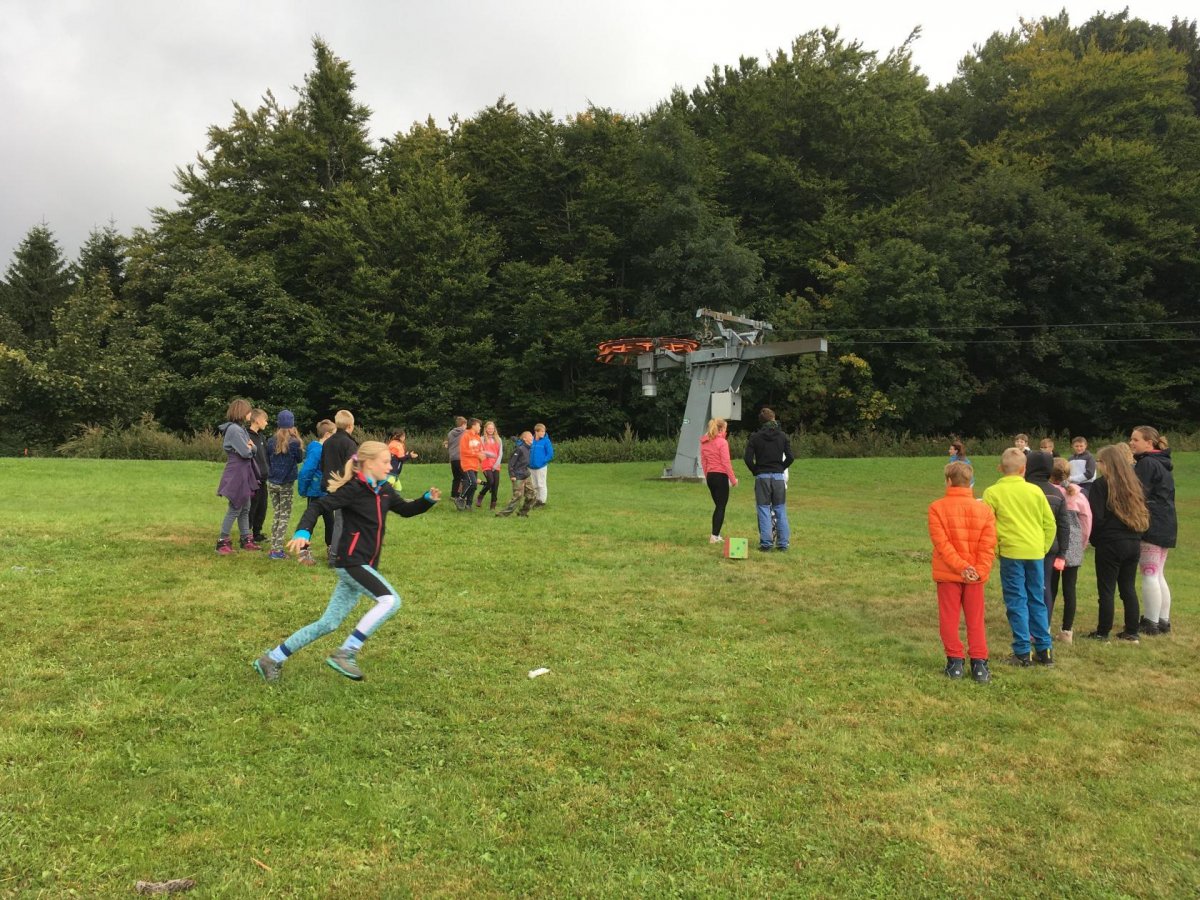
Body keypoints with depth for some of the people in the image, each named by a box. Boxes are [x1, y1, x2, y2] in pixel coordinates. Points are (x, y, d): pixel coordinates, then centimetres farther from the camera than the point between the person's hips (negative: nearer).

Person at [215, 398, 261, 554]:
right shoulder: (234, 429, -18)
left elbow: (253, 449, 12)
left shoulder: (242, 429, 14)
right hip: (236, 474, -10)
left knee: (245, 508, 14)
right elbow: (245, 452, -22)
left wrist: (250, 447, -10)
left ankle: (246, 540, 21)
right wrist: (249, 448, 0)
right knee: (235, 509, -3)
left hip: (244, 473, 10)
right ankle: (222, 542, 5)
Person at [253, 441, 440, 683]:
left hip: (365, 565, 8)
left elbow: (406, 510, 21)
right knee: (390, 600, -23)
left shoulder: (383, 490, 11)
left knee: (329, 622, 10)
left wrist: (428, 499, 3)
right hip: (351, 561, -8)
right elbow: (317, 507, -16)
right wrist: (302, 532, -33)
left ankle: (272, 659, 20)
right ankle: (345, 654, -17)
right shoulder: (353, 489, -12)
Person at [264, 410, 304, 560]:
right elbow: (300, 458, 3)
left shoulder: (271, 442, -1)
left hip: (271, 483, 4)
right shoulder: (294, 442, -13)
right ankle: (277, 549, -2)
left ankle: (273, 547, 14)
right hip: (286, 484, -4)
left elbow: (267, 461, 9)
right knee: (285, 516, 3)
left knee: (276, 514, 14)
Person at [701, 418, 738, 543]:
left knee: (717, 505, 19)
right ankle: (714, 536, -3)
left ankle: (714, 534, 21)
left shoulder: (704, 442, 8)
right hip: (721, 476, -7)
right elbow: (726, 462, -15)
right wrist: (733, 479, -8)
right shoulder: (722, 442, -13)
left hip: (710, 476, 7)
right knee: (721, 507, 1)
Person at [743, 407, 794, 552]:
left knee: (764, 509, 3)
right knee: (780, 510, 8)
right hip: (778, 476, 2)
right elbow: (790, 457, -3)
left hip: (762, 476, -1)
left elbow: (747, 458, -9)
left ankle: (766, 543, -1)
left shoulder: (755, 437, -3)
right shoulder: (783, 436, 2)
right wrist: (781, 468, 10)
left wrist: (755, 471, 5)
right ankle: (783, 544, 8)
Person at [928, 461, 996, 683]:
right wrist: (979, 570, -11)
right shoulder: (984, 509, -2)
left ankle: (955, 662, 11)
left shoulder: (937, 508, -9)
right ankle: (979, 664, 10)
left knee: (949, 619, 9)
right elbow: (988, 544, -8)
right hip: (975, 576, 2)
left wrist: (961, 566, -16)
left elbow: (941, 542, -15)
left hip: (947, 573, -2)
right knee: (976, 620, 12)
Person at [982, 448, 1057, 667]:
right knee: (1037, 601, 13)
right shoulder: (1035, 491, 5)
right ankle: (1044, 650, 16)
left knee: (1017, 602, 2)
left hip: (1011, 552, -3)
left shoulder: (993, 492, -4)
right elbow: (1050, 523, 8)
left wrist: (993, 548, 6)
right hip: (1036, 552, 3)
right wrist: (1043, 548, 17)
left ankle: (1022, 653, 3)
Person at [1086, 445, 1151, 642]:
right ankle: (1131, 632, 17)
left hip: (1110, 544, -6)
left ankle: (1103, 632, 6)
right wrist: (1136, 534, 16)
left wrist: (1094, 538, -1)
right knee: (1129, 588, 14)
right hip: (1134, 543, 6)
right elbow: (1143, 512, 15)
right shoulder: (1134, 483, 10)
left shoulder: (1101, 484, -11)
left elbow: (1096, 517, -14)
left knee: (1106, 590, 1)